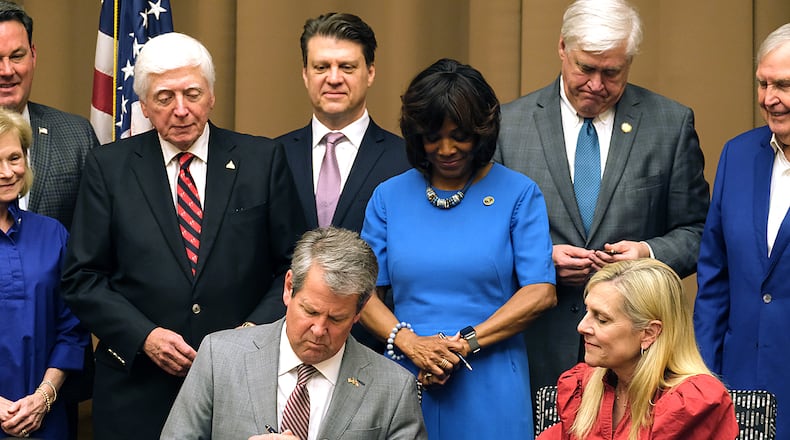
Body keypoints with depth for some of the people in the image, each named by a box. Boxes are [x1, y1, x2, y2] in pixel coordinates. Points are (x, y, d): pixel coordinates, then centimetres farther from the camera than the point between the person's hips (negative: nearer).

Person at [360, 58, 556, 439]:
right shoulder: (389, 197, 7)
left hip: (489, 389, -2)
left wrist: (465, 343, -13)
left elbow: (541, 292, -6)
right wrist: (412, 344, -13)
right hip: (406, 379, 2)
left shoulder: (518, 194, 1)